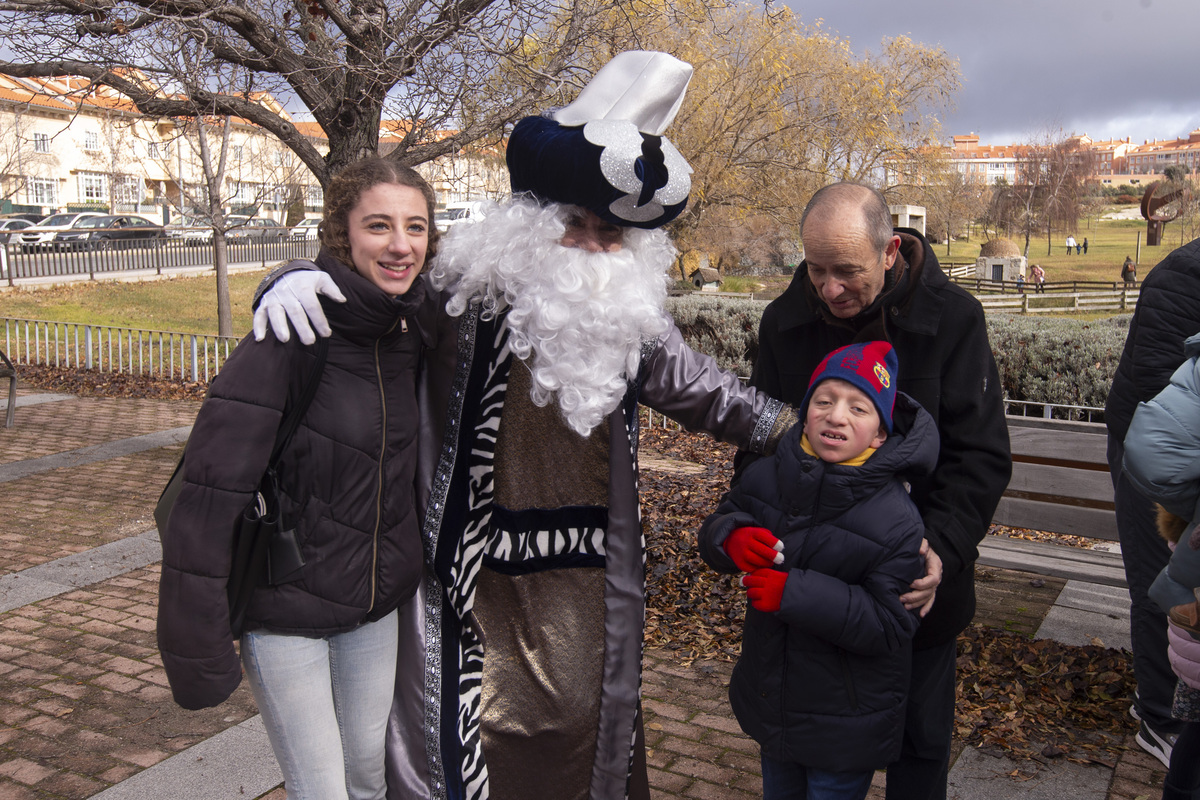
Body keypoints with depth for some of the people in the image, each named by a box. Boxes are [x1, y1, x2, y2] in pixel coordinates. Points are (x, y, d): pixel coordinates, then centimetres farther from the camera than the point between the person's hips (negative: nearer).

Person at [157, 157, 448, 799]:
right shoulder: (291, 333, -21)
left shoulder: (413, 332, -1)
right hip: (286, 608, -5)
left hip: (378, 600, 6)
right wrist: (199, 651, -19)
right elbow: (212, 489, -22)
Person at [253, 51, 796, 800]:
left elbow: (701, 388, 13)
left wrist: (796, 429, 13)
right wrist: (299, 280, -25)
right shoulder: (467, 290, -10)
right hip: (476, 561, -2)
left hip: (583, 570, 3)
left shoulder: (633, 317, 1)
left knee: (579, 717, 15)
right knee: (466, 723, 9)